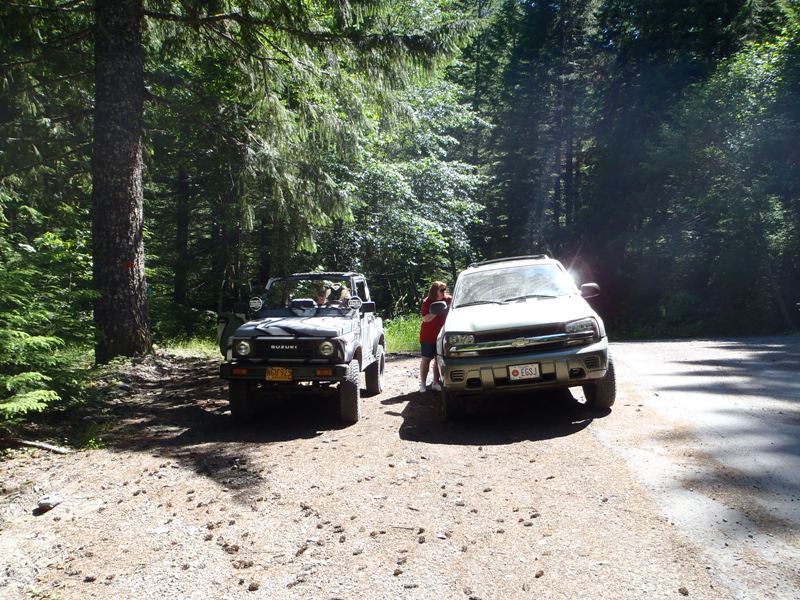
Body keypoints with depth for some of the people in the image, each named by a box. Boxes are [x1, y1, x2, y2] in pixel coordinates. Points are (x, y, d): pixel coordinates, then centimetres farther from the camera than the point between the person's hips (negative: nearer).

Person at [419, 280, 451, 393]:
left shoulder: (449, 300, 1)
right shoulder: (427, 302, -8)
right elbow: (425, 318, -15)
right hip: (428, 336, -3)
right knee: (426, 359, 2)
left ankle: (435, 383, 14)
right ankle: (422, 383, 6)